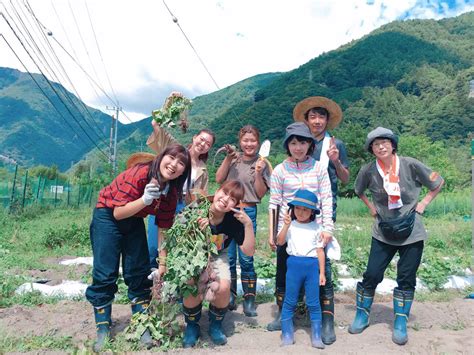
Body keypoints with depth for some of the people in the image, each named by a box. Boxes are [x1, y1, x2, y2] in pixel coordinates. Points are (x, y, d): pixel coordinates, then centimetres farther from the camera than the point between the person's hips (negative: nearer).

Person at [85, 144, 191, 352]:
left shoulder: (172, 191, -13)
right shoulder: (138, 174, -31)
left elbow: (163, 227, -6)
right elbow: (118, 213, -27)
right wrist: (145, 199, -43)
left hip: (134, 222, 5)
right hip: (107, 216, -5)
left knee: (139, 272, 3)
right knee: (105, 275, -4)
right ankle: (103, 331, 10)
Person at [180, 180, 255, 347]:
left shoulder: (234, 220, -18)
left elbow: (249, 251, -16)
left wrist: (248, 224, -28)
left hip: (217, 258, 1)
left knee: (223, 288, -25)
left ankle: (215, 324, 9)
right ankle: (192, 325, 7)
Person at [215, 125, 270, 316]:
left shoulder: (261, 163, 3)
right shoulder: (233, 159, 10)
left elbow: (261, 193, -1)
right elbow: (219, 179, -1)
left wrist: (258, 173, -15)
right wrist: (228, 158, -6)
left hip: (248, 212, -2)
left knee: (246, 258, -1)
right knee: (228, 256, 8)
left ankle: (249, 300, 13)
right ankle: (229, 296, 23)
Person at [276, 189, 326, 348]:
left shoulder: (316, 227, 6)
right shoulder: (290, 225, 5)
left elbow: (320, 251, 6)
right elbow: (279, 242, -6)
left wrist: (322, 272, 4)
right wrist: (286, 225, -17)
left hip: (312, 265, 0)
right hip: (294, 264, 0)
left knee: (314, 303, 5)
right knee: (290, 301, 6)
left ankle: (316, 336, 18)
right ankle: (287, 334, 19)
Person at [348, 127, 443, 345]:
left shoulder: (410, 165, -11)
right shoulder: (368, 171, -8)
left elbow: (438, 182, 4)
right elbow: (358, 191, 13)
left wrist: (423, 203, -2)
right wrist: (371, 207, 3)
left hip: (412, 233, 0)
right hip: (383, 233, 1)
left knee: (406, 279, 7)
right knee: (372, 275, 3)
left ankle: (400, 324, 23)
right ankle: (362, 316, 23)